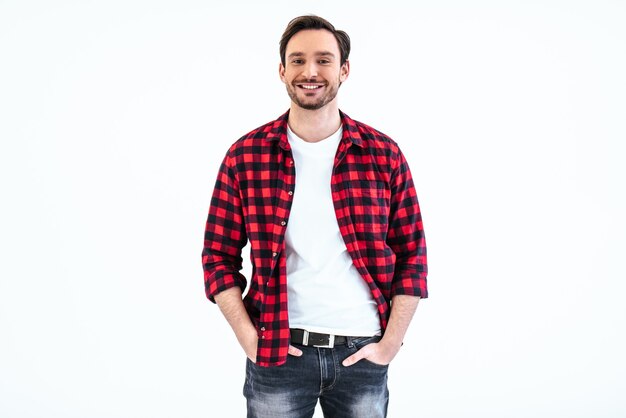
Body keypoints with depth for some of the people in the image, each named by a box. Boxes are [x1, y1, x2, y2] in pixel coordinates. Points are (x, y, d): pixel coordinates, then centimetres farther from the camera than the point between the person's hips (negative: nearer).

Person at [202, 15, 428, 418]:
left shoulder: (385, 154, 0)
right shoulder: (245, 156, -1)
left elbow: (412, 256, 3)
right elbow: (220, 257, 3)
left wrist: (390, 343, -3)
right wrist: (248, 338, -6)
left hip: (362, 354, 1)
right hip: (277, 354, 0)